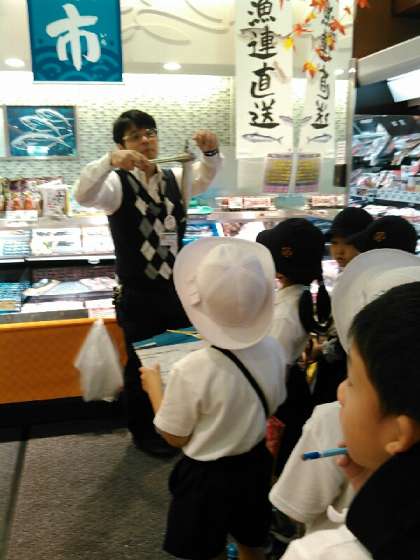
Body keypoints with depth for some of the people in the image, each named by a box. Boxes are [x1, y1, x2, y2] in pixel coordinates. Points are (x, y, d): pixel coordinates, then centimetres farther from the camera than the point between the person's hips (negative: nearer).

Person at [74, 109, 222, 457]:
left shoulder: (175, 180, 7)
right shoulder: (117, 184, -7)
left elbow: (206, 175, -9)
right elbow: (84, 195, -26)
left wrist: (211, 151, -31)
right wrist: (110, 161, -43)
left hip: (178, 290, 5)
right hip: (138, 297, -4)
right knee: (142, 365, 10)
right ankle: (144, 431, 32)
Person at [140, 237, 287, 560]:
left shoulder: (191, 370, -31)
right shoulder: (274, 350, -16)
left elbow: (175, 437, -15)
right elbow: (273, 408, 1)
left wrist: (153, 385, -4)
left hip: (208, 476, -4)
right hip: (256, 465, 5)